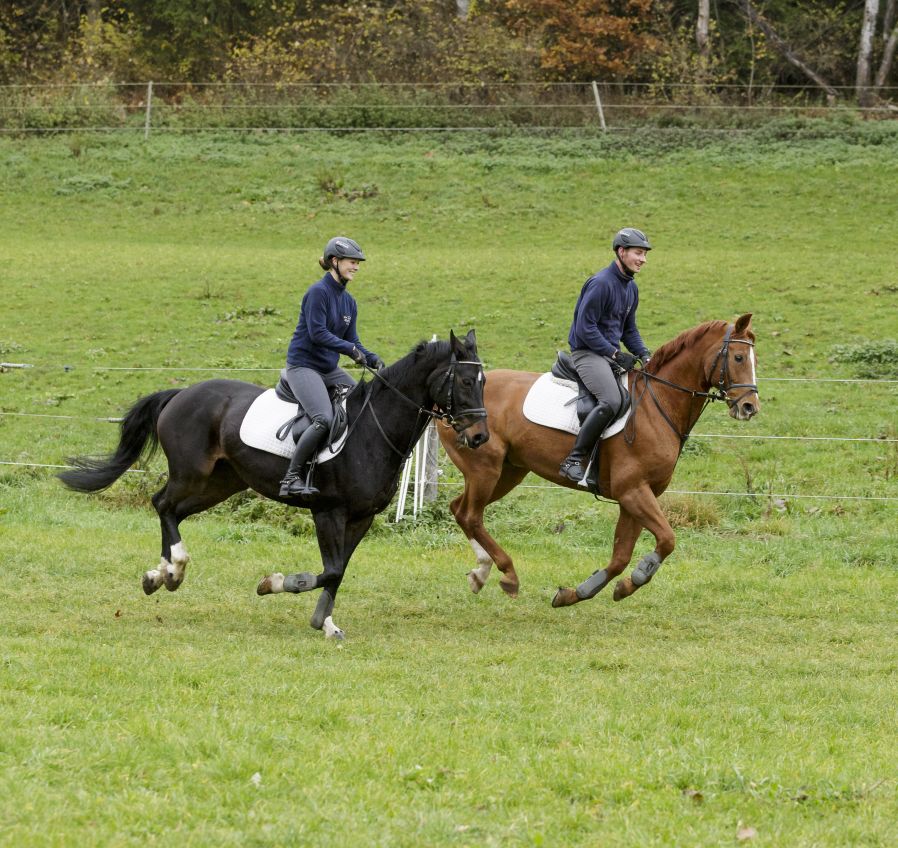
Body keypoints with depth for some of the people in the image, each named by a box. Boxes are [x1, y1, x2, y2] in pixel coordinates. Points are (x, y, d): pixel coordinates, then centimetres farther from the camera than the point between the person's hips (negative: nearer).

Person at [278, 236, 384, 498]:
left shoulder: (349, 301, 13)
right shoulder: (318, 292, -12)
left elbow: (352, 342, 13)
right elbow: (317, 332, -20)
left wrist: (372, 359, -5)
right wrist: (350, 349, -24)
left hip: (330, 369, 9)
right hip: (303, 365, -9)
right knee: (324, 420, -27)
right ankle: (292, 477, -22)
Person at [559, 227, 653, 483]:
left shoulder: (631, 288, 14)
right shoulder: (600, 284, -15)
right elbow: (585, 328, -18)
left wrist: (644, 355, 5)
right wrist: (616, 354, -19)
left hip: (612, 354, 10)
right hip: (588, 353, -10)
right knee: (611, 401, -30)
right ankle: (574, 460, -26)